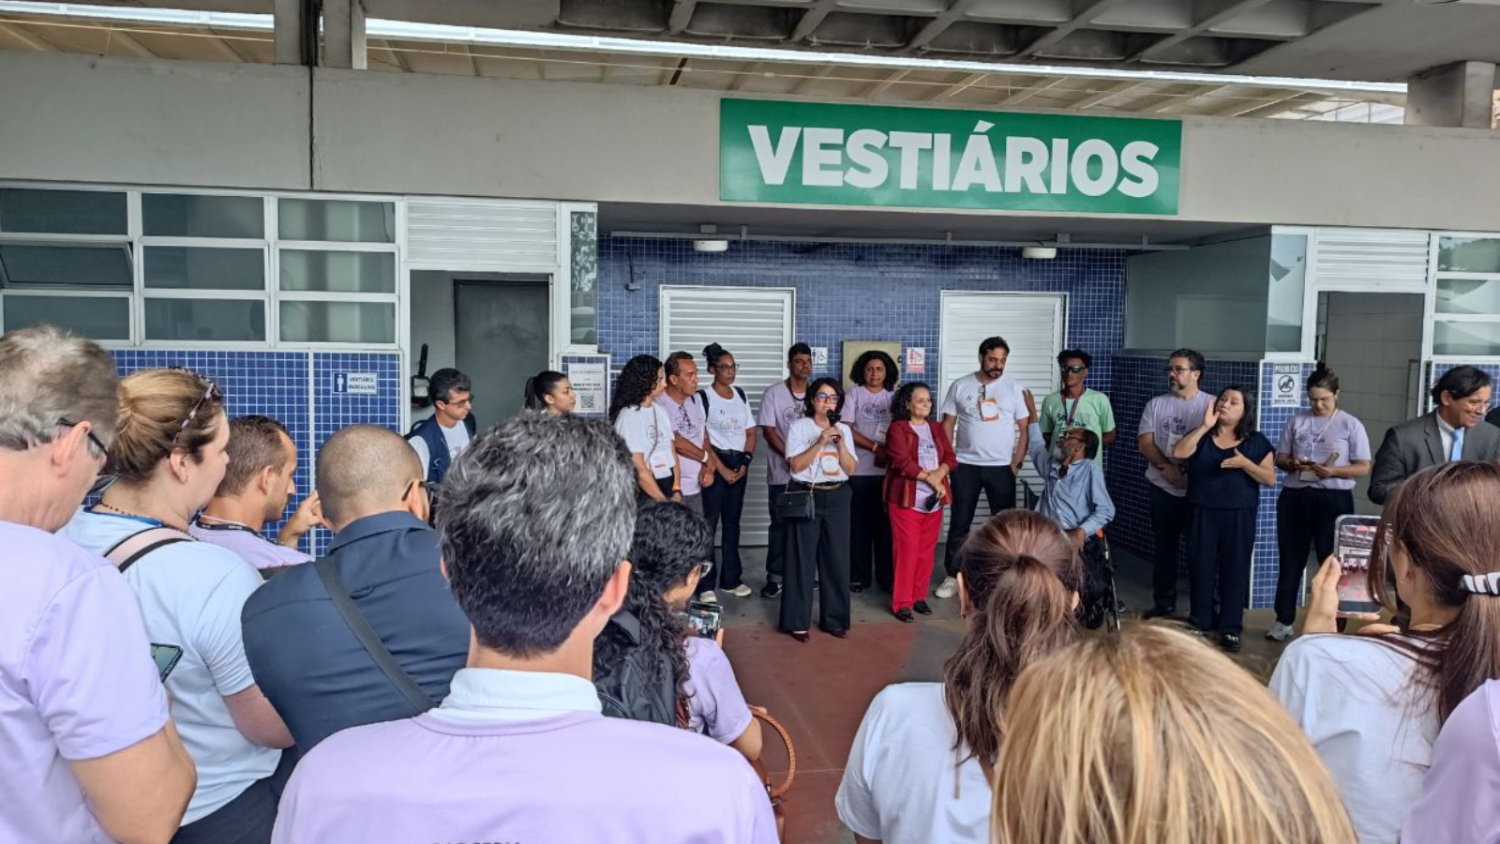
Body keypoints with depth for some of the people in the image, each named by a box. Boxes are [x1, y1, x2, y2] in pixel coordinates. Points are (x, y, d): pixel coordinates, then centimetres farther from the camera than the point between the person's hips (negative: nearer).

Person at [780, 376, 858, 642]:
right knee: (802, 559, -1)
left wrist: (840, 442, -11)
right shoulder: (800, 427, -3)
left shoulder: (844, 429, 9)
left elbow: (850, 468, 3)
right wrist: (820, 442, -19)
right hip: (806, 496, -4)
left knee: (837, 558, 5)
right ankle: (797, 621, 7)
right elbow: (796, 465, -12)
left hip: (837, 498, 4)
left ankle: (834, 619, 17)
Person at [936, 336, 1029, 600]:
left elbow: (1024, 429, 1)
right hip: (966, 466, 0)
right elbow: (948, 425, 4)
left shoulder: (1016, 388, 0)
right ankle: (953, 575, 16)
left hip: (1001, 467, 0)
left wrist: (1017, 463, -6)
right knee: (959, 523, 5)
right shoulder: (960, 386, 1)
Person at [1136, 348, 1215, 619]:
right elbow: (1145, 443, 0)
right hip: (1163, 489, 3)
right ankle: (1163, 603, 20)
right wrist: (1166, 467, -16)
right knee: (1164, 548, 10)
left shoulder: (1211, 405, -2)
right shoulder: (1156, 404, 8)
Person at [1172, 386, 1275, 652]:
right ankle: (1201, 622, 18)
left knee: (1235, 569, 3)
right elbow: (1178, 453, -12)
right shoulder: (1202, 436, 6)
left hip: (1239, 515, -1)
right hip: (1202, 513, 1)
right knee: (1201, 567, 5)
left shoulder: (1256, 441, 3)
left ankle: (1231, 629, 12)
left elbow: (1270, 478, -3)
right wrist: (1205, 426, -15)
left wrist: (1244, 463, -19)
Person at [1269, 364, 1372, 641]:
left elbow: (1364, 467, -3)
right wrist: (1293, 464, -12)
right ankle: (1283, 621, 20)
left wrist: (1333, 471, -20)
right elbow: (1280, 458, 10)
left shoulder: (1350, 425, -1)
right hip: (1294, 497, 3)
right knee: (1290, 560, 10)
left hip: (1333, 500, -3)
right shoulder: (1297, 421, 6)